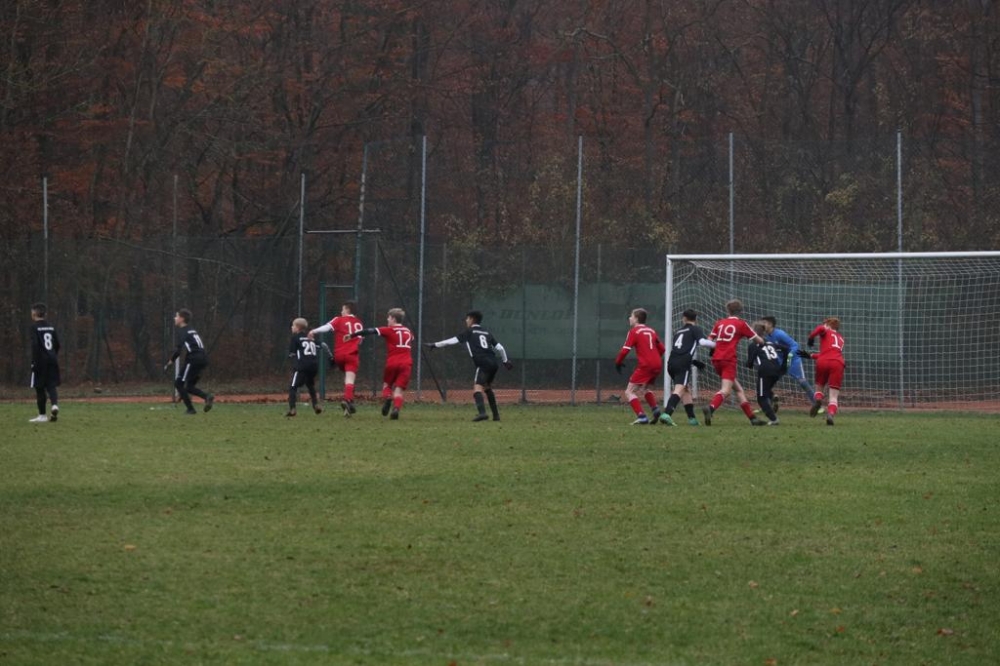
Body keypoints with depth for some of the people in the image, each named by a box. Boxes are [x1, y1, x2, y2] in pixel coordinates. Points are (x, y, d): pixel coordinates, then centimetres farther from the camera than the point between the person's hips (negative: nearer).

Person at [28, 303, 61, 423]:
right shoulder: (51, 327, 10)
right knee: (51, 385, 5)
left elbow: (35, 345, -16)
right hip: (52, 360, 5)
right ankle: (54, 404, -22)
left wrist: (33, 362, -15)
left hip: (41, 360, -5)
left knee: (39, 388, 3)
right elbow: (57, 344, 12)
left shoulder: (35, 327, -8)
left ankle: (42, 415, 6)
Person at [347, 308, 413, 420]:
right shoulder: (408, 332, 16)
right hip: (406, 364, 2)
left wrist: (352, 335, 2)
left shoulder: (388, 330, 2)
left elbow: (370, 331, -1)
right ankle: (396, 408, -24)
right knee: (399, 388, 0)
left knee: (387, 384, 19)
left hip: (392, 363, -2)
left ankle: (387, 398, -11)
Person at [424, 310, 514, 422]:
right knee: (487, 387, 25)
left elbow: (452, 341, -1)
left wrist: (434, 345, 4)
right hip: (493, 364, 7)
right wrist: (505, 361, 36)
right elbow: (499, 348, 21)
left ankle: (482, 412, -39)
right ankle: (496, 414, 25)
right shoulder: (486, 333, 22)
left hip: (483, 364, -7)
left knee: (477, 387, -17)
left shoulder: (469, 332, 5)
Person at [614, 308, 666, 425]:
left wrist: (617, 363, 4)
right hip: (658, 365, 7)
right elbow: (662, 349, 17)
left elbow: (625, 350, -9)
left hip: (645, 365, -7)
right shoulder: (651, 331, 17)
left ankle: (641, 416, -16)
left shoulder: (634, 331, -2)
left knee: (630, 392, 0)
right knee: (645, 388, 29)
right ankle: (655, 409, 7)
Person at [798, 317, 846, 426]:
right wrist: (810, 355, 35)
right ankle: (831, 414, -26)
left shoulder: (826, 332, 17)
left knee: (819, 387, 20)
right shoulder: (840, 338, 32)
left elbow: (820, 328, -9)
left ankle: (818, 399, -13)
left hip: (823, 362, -2)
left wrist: (811, 338, 4)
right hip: (837, 363, 2)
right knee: (834, 395, 0)